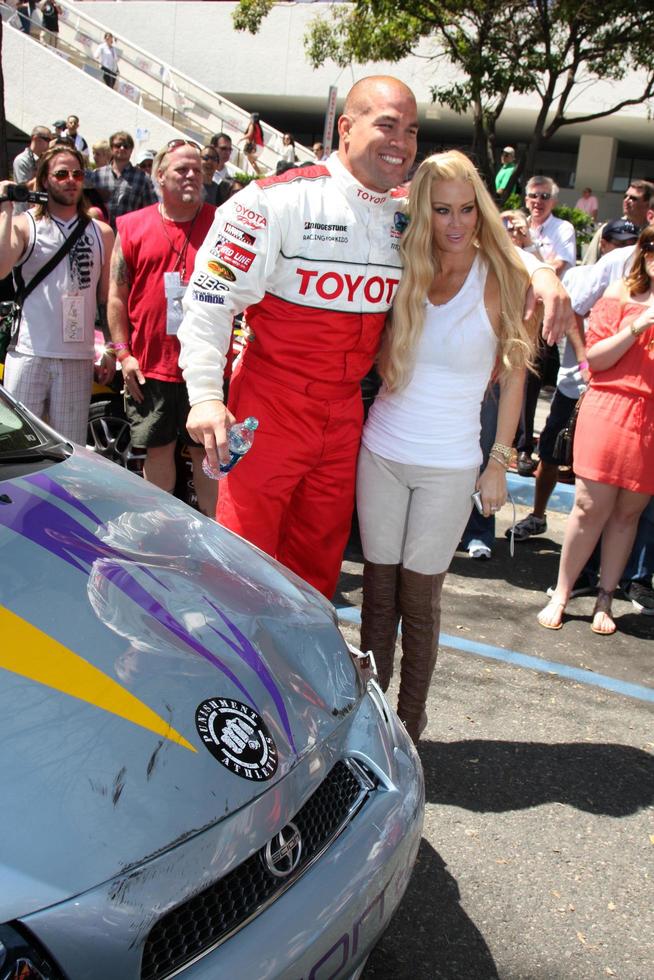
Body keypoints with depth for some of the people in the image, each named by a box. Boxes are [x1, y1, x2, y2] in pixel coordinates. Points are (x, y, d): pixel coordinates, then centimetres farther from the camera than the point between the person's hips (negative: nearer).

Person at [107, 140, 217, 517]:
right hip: (150, 366, 1)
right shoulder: (133, 226, 5)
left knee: (208, 448, 7)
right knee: (158, 449, 11)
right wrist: (124, 352, 0)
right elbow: (117, 294, 6)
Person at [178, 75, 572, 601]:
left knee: (319, 561, 15)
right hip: (270, 410, -5)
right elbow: (212, 294, -12)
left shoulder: (407, 219, 7)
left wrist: (538, 272, -1)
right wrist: (206, 395, -23)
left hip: (345, 416, 5)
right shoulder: (283, 199, -10)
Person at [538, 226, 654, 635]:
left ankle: (605, 599, 16)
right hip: (611, 407, -2)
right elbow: (595, 358, -1)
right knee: (591, 506, -3)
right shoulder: (621, 296, 4)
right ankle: (561, 594, 11)